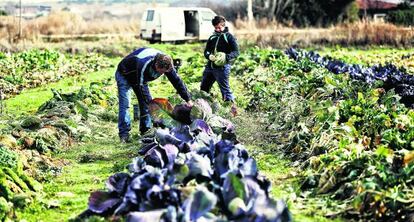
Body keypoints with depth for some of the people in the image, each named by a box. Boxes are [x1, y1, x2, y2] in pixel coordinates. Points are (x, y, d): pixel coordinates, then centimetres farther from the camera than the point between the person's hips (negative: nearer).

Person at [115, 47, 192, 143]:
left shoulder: (166, 64, -24)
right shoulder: (143, 64, -44)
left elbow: (177, 81, -17)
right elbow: (141, 88, -41)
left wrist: (188, 100, -20)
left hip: (140, 78, 7)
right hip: (124, 75, -6)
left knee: (146, 102, -2)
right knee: (124, 104, -17)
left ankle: (146, 131, 6)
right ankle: (124, 135, -17)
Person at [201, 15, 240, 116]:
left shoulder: (229, 37, -2)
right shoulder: (212, 37, 17)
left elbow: (236, 52, -10)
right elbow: (206, 51, 15)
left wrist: (226, 57, -28)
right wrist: (209, 56, -10)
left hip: (222, 68, -7)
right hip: (210, 66, 7)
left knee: (225, 89, -10)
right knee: (203, 88, 14)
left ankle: (233, 109, -8)